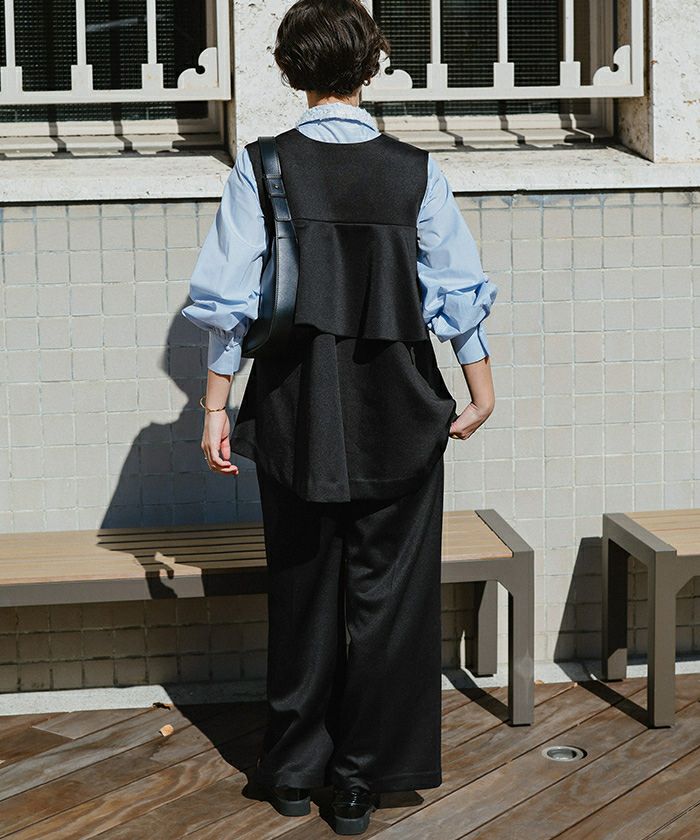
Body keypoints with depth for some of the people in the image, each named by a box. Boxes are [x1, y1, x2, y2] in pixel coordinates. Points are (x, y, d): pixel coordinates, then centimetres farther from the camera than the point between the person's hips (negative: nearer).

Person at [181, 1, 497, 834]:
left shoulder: (260, 168, -6)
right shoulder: (416, 171, -4)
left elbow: (230, 298, -7)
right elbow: (459, 292, -1)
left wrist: (215, 407, 0)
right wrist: (481, 391, 8)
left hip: (296, 413, 1)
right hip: (398, 418, 0)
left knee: (302, 592, 14)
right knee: (387, 595, 9)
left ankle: (295, 770, 24)